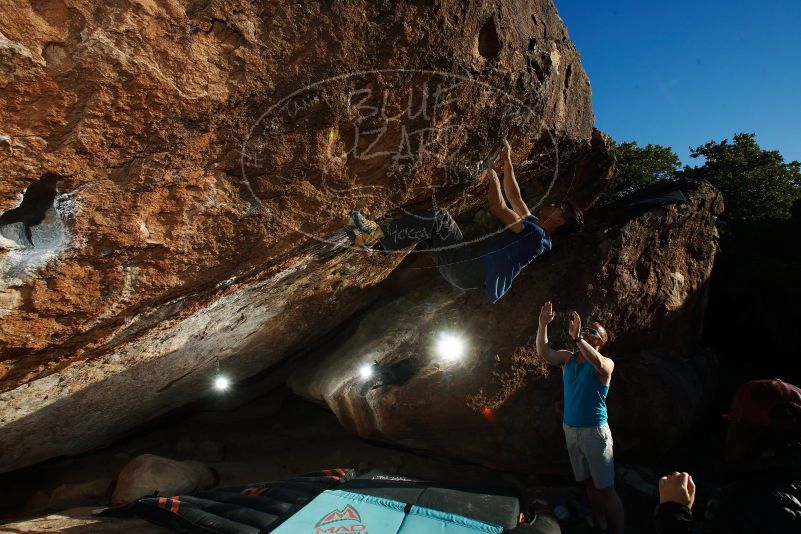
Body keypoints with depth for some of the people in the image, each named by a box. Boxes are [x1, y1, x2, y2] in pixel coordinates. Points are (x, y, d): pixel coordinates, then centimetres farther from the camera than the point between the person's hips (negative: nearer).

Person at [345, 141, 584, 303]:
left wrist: (492, 176, 1)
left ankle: (375, 236, -18)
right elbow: (514, 196, 24)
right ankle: (375, 238, -2)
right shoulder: (534, 228, 21)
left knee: (438, 217, -18)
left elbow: (497, 207, -14)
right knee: (434, 221, 7)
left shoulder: (534, 233, -8)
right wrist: (507, 160, 25)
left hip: (469, 270, -9)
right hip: (469, 268, 9)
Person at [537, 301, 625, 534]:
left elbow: (598, 363, -36)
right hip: (570, 429, 6)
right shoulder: (568, 358, 4)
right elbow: (543, 352, -10)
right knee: (589, 483, 18)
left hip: (595, 431, -5)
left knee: (606, 488, 2)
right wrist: (543, 325, -22)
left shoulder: (606, 364, -12)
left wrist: (576, 337, -44)